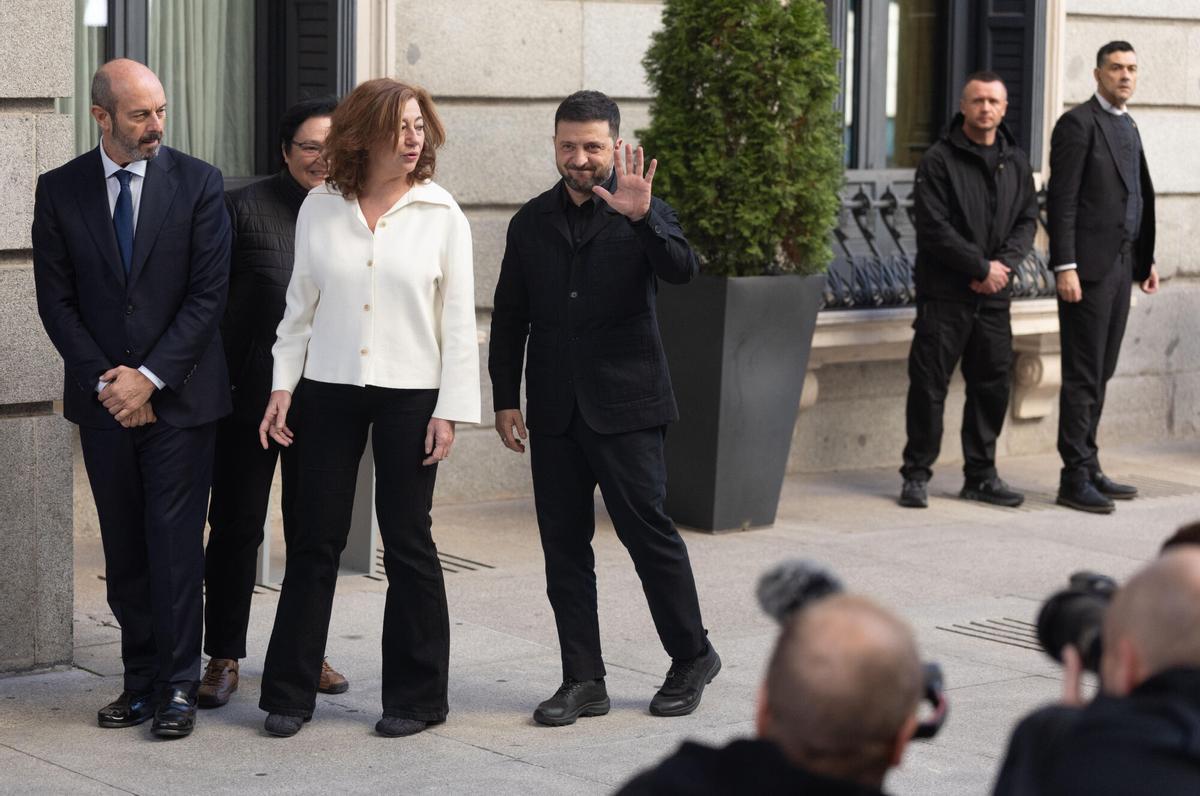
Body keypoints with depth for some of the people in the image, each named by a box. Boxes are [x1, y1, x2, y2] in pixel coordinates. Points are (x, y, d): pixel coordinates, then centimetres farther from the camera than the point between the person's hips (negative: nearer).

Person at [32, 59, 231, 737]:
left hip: (180, 395, -3)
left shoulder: (198, 183, -3)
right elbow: (56, 299, 3)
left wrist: (150, 376, -12)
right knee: (124, 548, 8)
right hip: (103, 398, 3)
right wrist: (104, 378, -8)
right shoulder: (60, 191, 3)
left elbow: (209, 293, -7)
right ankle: (142, 680, 16)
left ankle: (178, 686, 3)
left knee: (175, 543, -4)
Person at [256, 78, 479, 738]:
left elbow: (458, 321, -1)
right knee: (315, 538, 4)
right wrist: (282, 386, 3)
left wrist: (450, 409, -7)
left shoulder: (441, 216, -1)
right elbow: (300, 305, 9)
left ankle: (416, 694, 14)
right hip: (331, 389, 2)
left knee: (407, 542, 3)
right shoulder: (320, 208, 4)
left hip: (409, 393, -2)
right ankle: (290, 691, 13)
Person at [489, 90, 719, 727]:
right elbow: (509, 317, 14)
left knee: (647, 529, -3)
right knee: (564, 545, 5)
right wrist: (505, 399, 9)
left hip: (624, 408, -4)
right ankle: (583, 681, 12)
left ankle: (691, 657, 16)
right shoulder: (531, 222, 11)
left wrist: (641, 218, -34)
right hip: (554, 412, 4)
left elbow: (682, 270, -19)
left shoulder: (644, 214, 0)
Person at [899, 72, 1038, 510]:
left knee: (993, 384, 9)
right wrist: (982, 267, -13)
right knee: (929, 384, -3)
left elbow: (1027, 220, 10)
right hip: (944, 293, -5)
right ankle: (916, 475, 6)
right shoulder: (938, 160, -6)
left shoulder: (1016, 161, 12)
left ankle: (981, 475, 19)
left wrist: (1003, 263, -8)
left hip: (993, 295, 5)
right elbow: (934, 227, -13)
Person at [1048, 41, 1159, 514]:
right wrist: (1065, 267, -19)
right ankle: (1075, 479, -3)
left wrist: (1145, 260, 17)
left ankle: (1088, 470, 16)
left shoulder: (1128, 127, 17)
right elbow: (1062, 201, -14)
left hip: (1121, 263, 8)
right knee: (1083, 376, -6)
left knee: (1100, 373, 11)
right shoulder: (1078, 123, -8)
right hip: (1089, 266, -8)